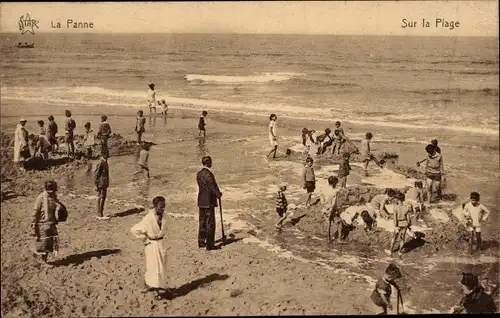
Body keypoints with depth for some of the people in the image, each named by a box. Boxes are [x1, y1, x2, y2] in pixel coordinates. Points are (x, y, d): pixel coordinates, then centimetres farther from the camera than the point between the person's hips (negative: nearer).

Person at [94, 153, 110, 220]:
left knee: (100, 198, 12)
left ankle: (99, 214, 18)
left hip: (104, 184, 10)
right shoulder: (100, 163, -17)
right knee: (102, 198, -7)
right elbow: (95, 174, -18)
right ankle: (100, 216, -4)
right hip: (101, 184, -10)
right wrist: (96, 185, -18)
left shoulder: (105, 162, 13)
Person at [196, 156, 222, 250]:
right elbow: (212, 187, -15)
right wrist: (218, 194, 3)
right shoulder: (208, 174, -19)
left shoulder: (199, 174, 7)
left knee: (202, 222, 17)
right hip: (209, 202, -8)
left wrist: (217, 193, 13)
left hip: (201, 201, 8)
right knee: (210, 224, -1)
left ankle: (201, 242, 25)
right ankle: (210, 244, 2)